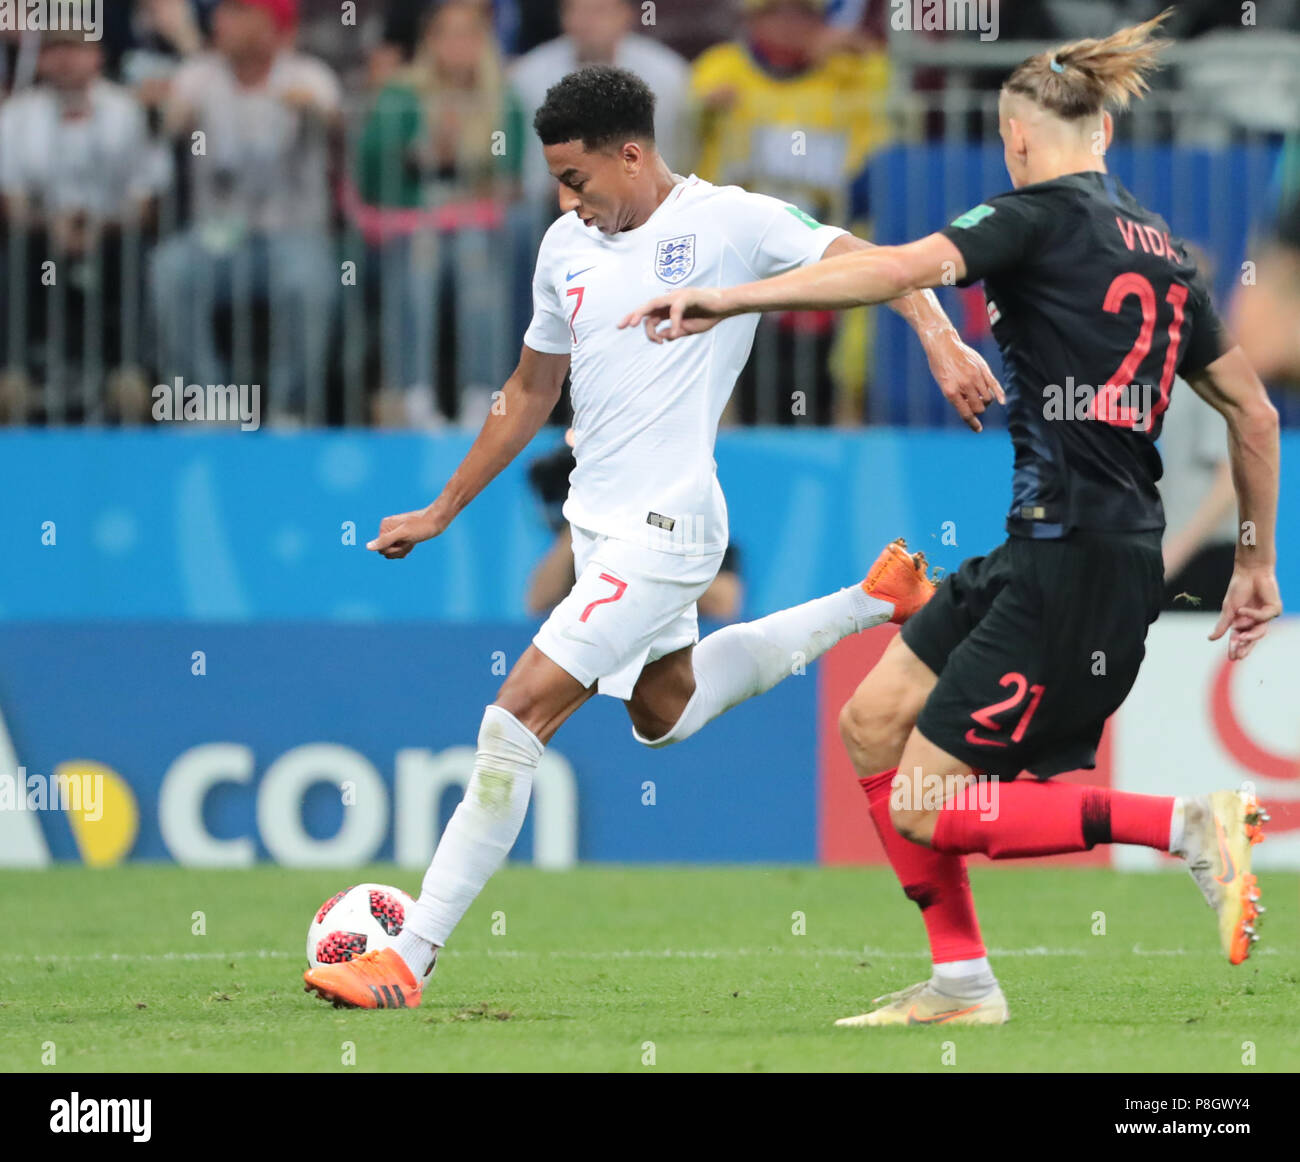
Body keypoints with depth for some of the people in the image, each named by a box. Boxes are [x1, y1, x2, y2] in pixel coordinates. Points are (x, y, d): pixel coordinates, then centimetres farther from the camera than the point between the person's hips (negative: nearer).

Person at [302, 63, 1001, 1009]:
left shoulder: (728, 221, -10)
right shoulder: (568, 248, 10)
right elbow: (531, 391, 22)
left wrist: (941, 337, -32)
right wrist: (443, 512, 24)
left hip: (665, 524, -9)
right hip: (596, 522, 9)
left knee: (519, 713, -15)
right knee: (665, 710, 27)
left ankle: (410, 959, -12)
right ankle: (876, 599, 39)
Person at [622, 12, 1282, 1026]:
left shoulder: (1044, 213, -8)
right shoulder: (1160, 247, 16)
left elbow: (900, 269, -23)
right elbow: (1254, 412, 19)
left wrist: (728, 300, -24)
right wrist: (1257, 566, 26)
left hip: (1072, 559, -9)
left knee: (929, 808, -6)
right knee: (872, 724, 13)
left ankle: (1188, 825, -13)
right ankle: (961, 981, 15)